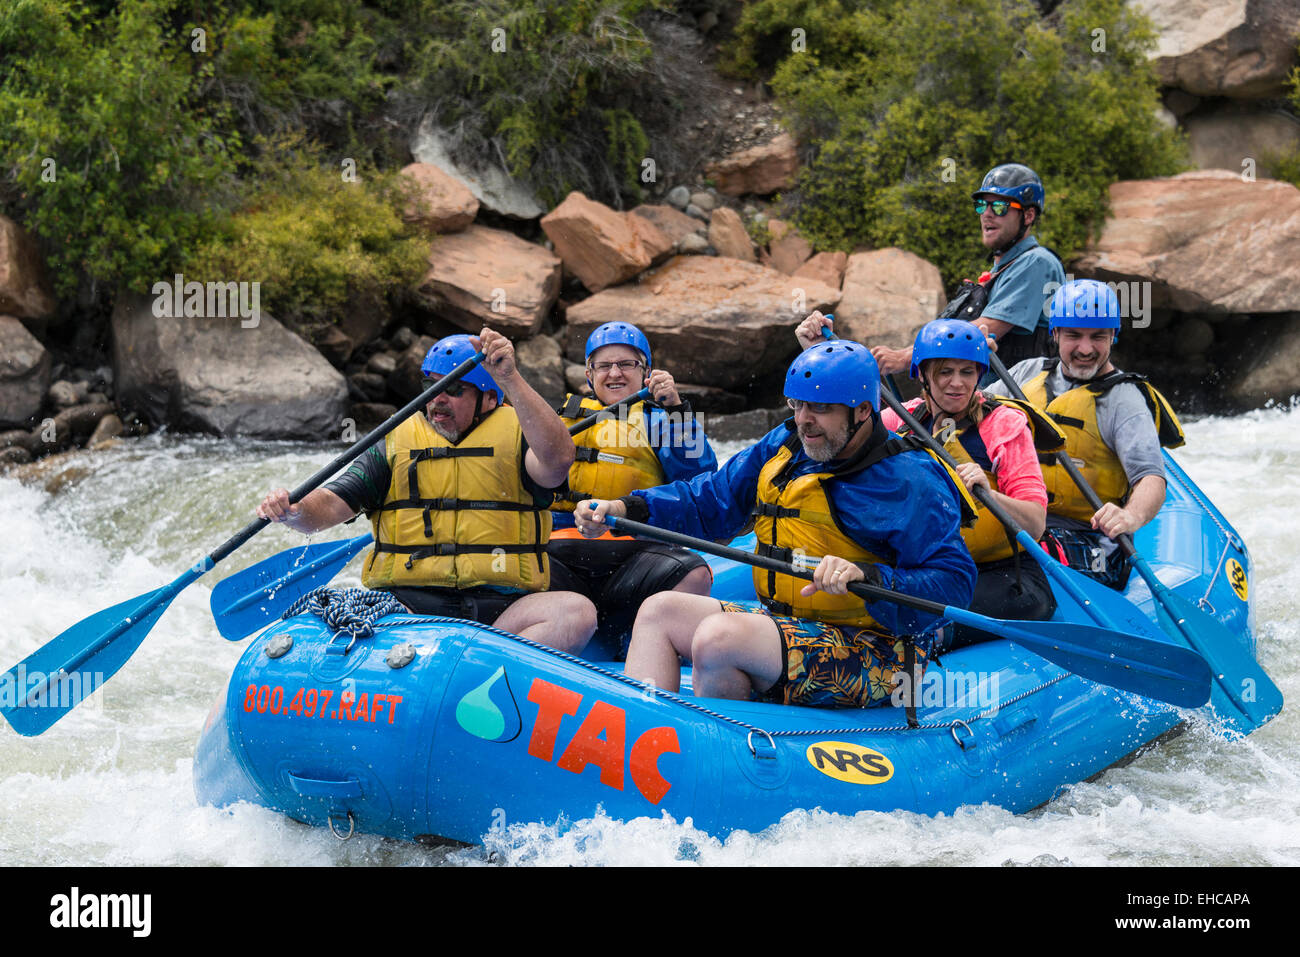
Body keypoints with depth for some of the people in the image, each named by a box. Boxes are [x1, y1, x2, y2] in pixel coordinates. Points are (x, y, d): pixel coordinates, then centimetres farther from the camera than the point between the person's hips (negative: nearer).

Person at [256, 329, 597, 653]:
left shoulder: (518, 434, 8)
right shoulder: (396, 444, 15)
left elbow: (557, 459, -16)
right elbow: (332, 503, 6)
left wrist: (510, 379, -25)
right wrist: (295, 511, -18)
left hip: (498, 611, -1)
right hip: (403, 605, 1)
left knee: (578, 612, -29)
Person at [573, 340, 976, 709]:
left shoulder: (909, 482, -15)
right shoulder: (785, 445, 8)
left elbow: (953, 583, -21)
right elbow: (710, 499, 14)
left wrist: (866, 576, -36)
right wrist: (627, 508, -1)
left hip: (872, 657, -9)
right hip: (785, 622, 9)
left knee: (717, 636, -28)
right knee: (660, 610, 2)